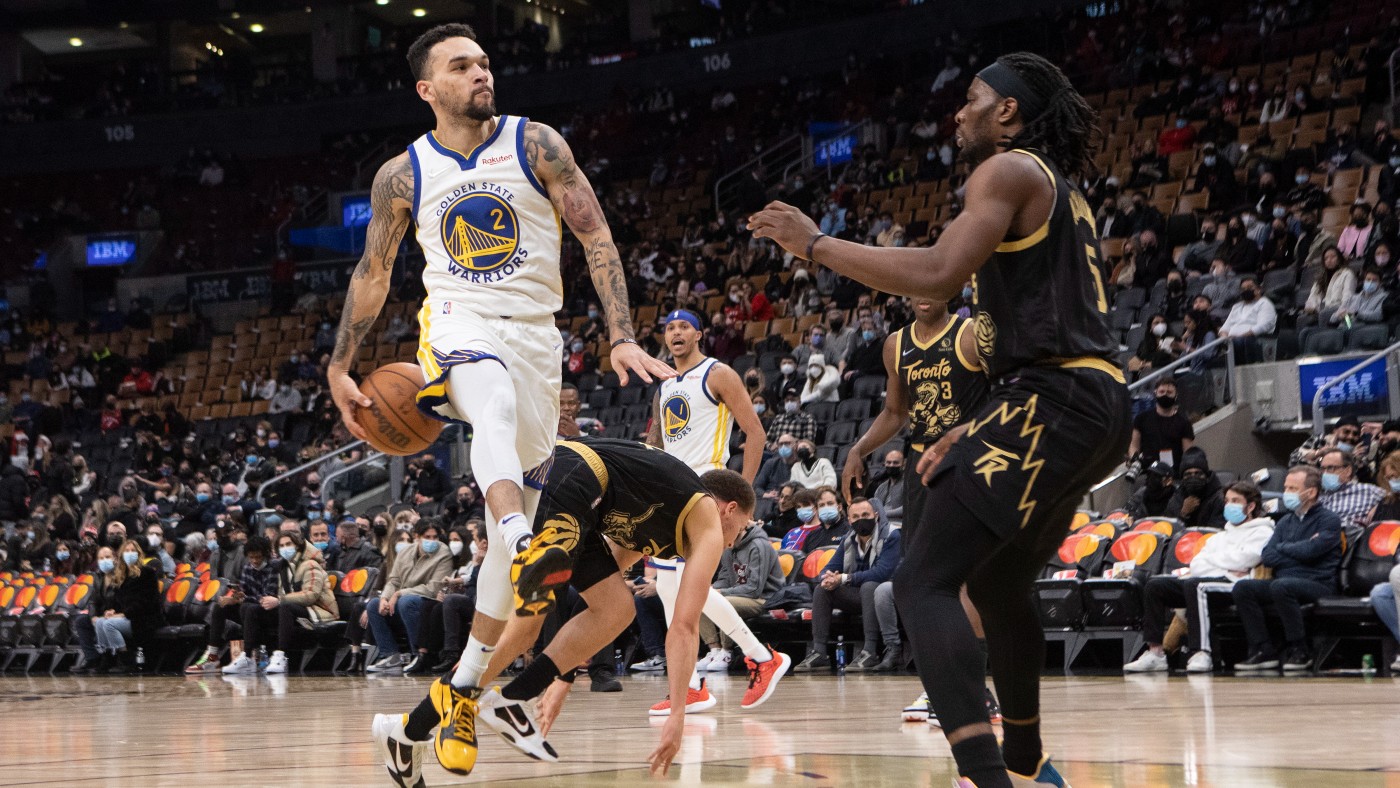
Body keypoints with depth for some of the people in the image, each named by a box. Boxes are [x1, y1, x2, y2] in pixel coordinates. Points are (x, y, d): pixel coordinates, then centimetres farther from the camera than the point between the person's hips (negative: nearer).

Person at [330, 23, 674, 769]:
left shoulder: (536, 145, -2)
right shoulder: (402, 175, 2)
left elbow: (596, 237, -3)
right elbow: (372, 273, 13)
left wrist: (622, 336, -14)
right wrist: (339, 367, 11)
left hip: (534, 335, 2)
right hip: (460, 325, -2)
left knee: (517, 525, 2)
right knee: (497, 400, -40)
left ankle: (464, 688, 13)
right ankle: (529, 561, -63)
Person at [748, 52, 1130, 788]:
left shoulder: (1010, 171, -5)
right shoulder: (1059, 193, 25)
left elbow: (937, 273, -20)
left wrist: (815, 244, -11)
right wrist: (975, 433, 28)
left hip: (1053, 402, -10)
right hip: (1093, 402, 10)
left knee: (923, 581, -14)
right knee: (998, 581, 29)